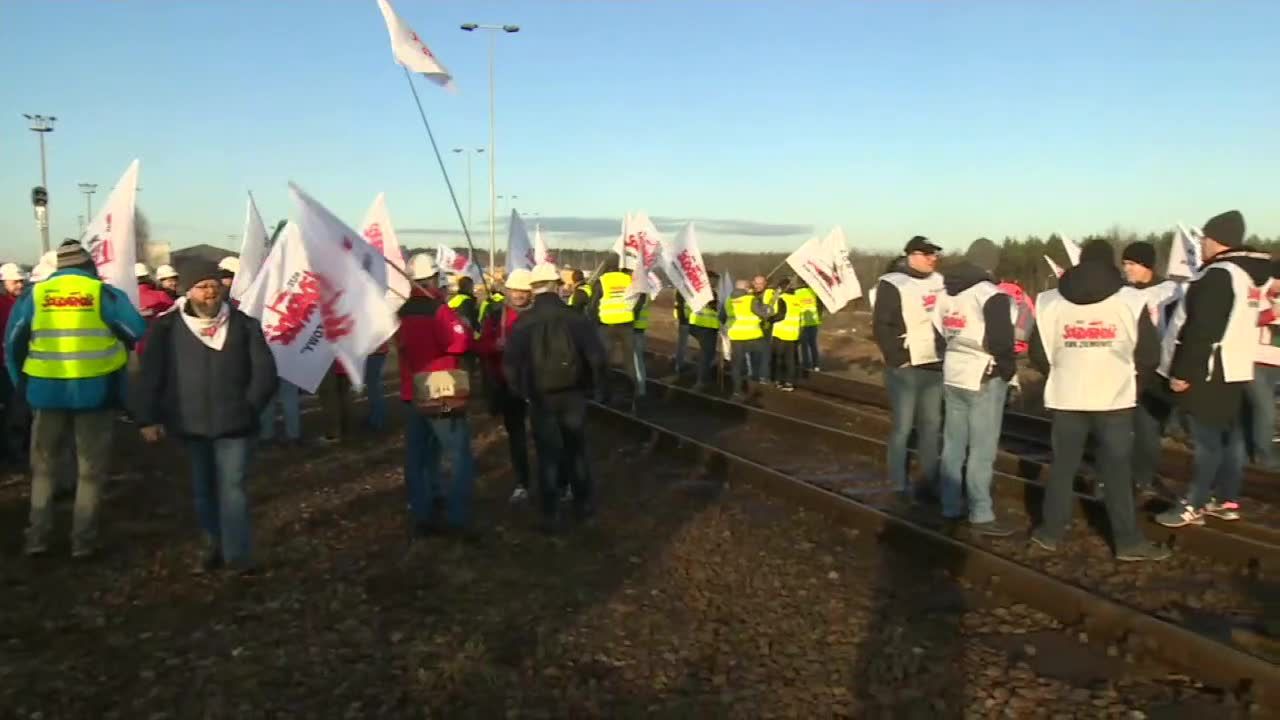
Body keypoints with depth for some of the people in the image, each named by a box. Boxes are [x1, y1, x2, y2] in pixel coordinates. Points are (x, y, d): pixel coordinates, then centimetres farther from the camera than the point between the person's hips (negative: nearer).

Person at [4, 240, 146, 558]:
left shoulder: (34, 295, 7)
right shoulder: (104, 293, -2)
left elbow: (13, 342, 10)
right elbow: (139, 332, -5)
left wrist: (21, 383, 17)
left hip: (48, 390, 2)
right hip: (95, 390, -2)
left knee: (43, 466, 17)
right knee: (91, 469, 8)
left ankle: (37, 536, 18)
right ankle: (83, 540, 10)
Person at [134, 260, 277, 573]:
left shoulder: (244, 325, 0)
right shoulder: (168, 327, 0)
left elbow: (264, 372, 0)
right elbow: (150, 375, 1)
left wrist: (249, 407, -5)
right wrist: (148, 417, -3)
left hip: (233, 424, -2)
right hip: (192, 424, 2)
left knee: (232, 488, -5)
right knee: (203, 490, 15)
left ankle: (238, 556, -2)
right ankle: (212, 548, 30)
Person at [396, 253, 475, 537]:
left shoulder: (402, 311, 9)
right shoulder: (437, 308, -15)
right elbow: (461, 341, -23)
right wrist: (465, 328, -5)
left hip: (412, 394, 7)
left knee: (418, 459, 11)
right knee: (461, 457, 0)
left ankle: (422, 518, 14)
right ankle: (460, 518, -4)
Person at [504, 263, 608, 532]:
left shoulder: (522, 323, -7)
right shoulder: (575, 318, -9)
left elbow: (511, 364, -8)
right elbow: (597, 357, -12)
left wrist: (520, 392, 8)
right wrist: (601, 389, 1)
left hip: (539, 398, 0)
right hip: (572, 395, 0)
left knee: (547, 455, 10)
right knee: (576, 451, 18)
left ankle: (551, 516, 13)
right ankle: (584, 505, 27)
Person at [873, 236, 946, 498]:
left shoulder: (938, 281, 11)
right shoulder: (893, 284, -11)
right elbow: (881, 327, -14)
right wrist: (898, 359, -16)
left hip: (934, 365, 7)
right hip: (906, 368, -7)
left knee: (931, 424, 12)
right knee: (903, 427, -3)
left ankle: (930, 482, 22)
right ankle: (899, 486, 7)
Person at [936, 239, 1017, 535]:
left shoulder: (945, 294, 11)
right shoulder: (991, 295, -15)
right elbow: (1000, 340, -18)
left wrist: (957, 356, 15)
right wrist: (1008, 369, -4)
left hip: (952, 374, 8)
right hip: (984, 377, -8)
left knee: (953, 444, 13)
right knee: (982, 449, -3)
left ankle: (951, 507, 20)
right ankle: (981, 515, 2)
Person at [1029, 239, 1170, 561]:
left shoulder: (1050, 302, 1)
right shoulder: (1131, 300, -4)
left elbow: (1038, 354, 3)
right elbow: (1149, 354, -2)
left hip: (1067, 397, 2)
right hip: (1113, 397, -2)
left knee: (1062, 466, 12)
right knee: (1116, 471, 5)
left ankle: (1050, 532, 18)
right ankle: (1128, 541, 10)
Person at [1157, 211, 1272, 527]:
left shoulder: (1219, 275, -18)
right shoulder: (1253, 274, 13)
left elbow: (1202, 331, -23)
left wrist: (1183, 371, -18)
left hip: (1209, 372, -10)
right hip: (1235, 369, 10)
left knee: (1207, 441, -4)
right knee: (1230, 436, 14)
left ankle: (1193, 506, 3)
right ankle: (1226, 500, 23)